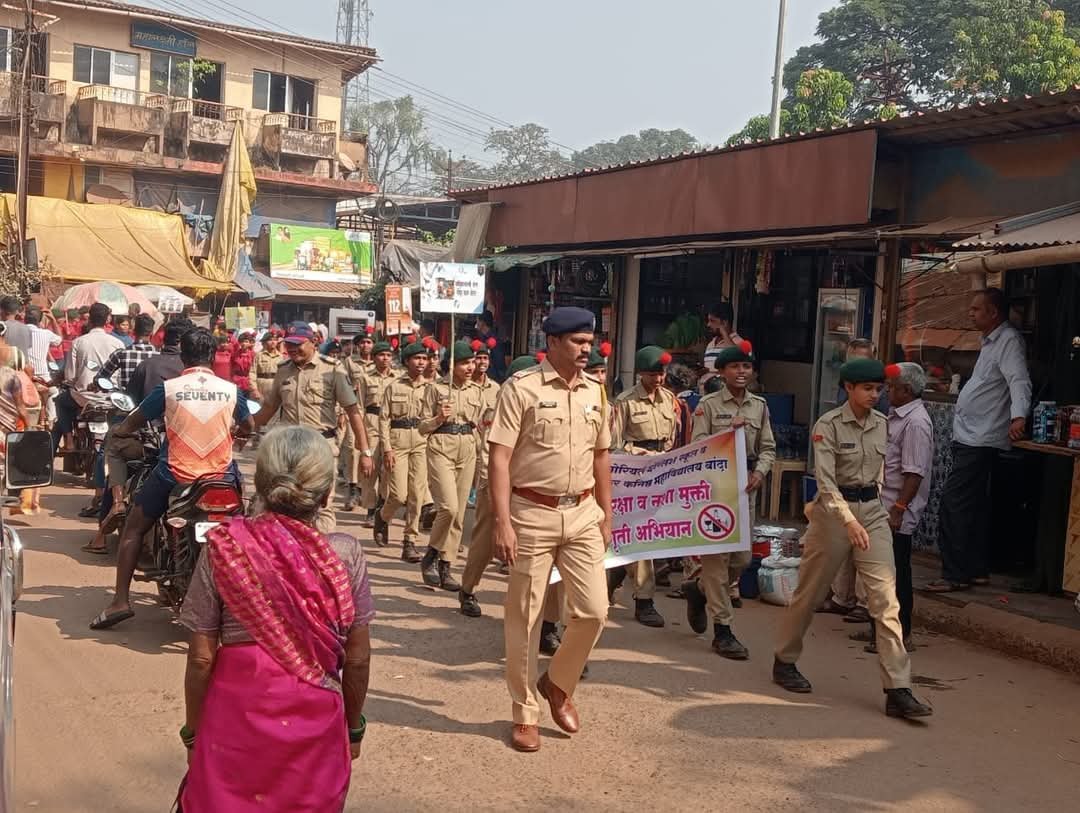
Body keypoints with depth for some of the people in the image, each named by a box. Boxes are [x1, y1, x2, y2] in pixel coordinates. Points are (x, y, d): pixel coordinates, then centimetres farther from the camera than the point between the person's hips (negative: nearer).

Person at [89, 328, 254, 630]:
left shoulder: (168, 388, -5)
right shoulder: (231, 390, -1)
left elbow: (132, 423, 7)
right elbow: (248, 427, 17)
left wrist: (120, 430, 30)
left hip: (174, 477, -2)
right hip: (221, 477, 2)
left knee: (133, 529, 16)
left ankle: (120, 601, 10)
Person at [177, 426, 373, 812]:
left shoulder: (223, 548, -9)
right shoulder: (346, 555, -8)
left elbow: (201, 659, -5)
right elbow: (358, 659, -1)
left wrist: (193, 732, 9)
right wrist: (353, 727, 14)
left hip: (236, 718, 0)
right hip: (316, 725, 1)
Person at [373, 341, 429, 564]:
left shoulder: (429, 387, 7)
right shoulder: (393, 386, 2)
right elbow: (384, 418, 0)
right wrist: (387, 448, -7)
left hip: (422, 442, 2)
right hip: (398, 441, -2)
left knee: (417, 494, -1)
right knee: (399, 494, -6)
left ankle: (410, 542, 7)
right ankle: (382, 516, 27)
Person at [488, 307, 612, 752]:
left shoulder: (595, 391, 8)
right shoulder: (522, 387, -8)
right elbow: (500, 457, -11)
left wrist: (607, 516, 15)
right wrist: (502, 523, -17)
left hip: (582, 513, 5)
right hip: (532, 513, -4)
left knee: (593, 610, 0)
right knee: (524, 617, 5)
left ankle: (557, 682, 27)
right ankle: (525, 714, 20)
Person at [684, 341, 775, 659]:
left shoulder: (759, 405, 11)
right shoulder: (709, 404, -1)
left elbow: (768, 448, 11)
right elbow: (697, 445, -7)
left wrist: (759, 472, -7)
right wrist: (729, 431, -18)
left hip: (746, 486, 5)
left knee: (742, 557, 7)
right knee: (717, 555, -4)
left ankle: (699, 589, 36)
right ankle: (722, 630, 1)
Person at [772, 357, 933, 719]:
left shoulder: (882, 424, 5)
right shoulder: (828, 425, -12)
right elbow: (825, 481, -19)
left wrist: (877, 506, 16)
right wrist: (849, 521, -30)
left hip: (873, 511, 4)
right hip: (834, 511, -4)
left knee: (886, 599, -5)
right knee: (810, 592, 10)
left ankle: (898, 690, -5)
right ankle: (785, 661, 32)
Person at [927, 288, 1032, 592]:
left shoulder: (1008, 341, -14)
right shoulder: (991, 341, 17)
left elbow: (1019, 381, -27)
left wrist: (1018, 416, -42)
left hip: (981, 439, -10)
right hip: (970, 438, 11)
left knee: (953, 504, -12)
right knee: (971, 507, 14)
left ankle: (955, 575, -8)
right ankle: (977, 570, 22)